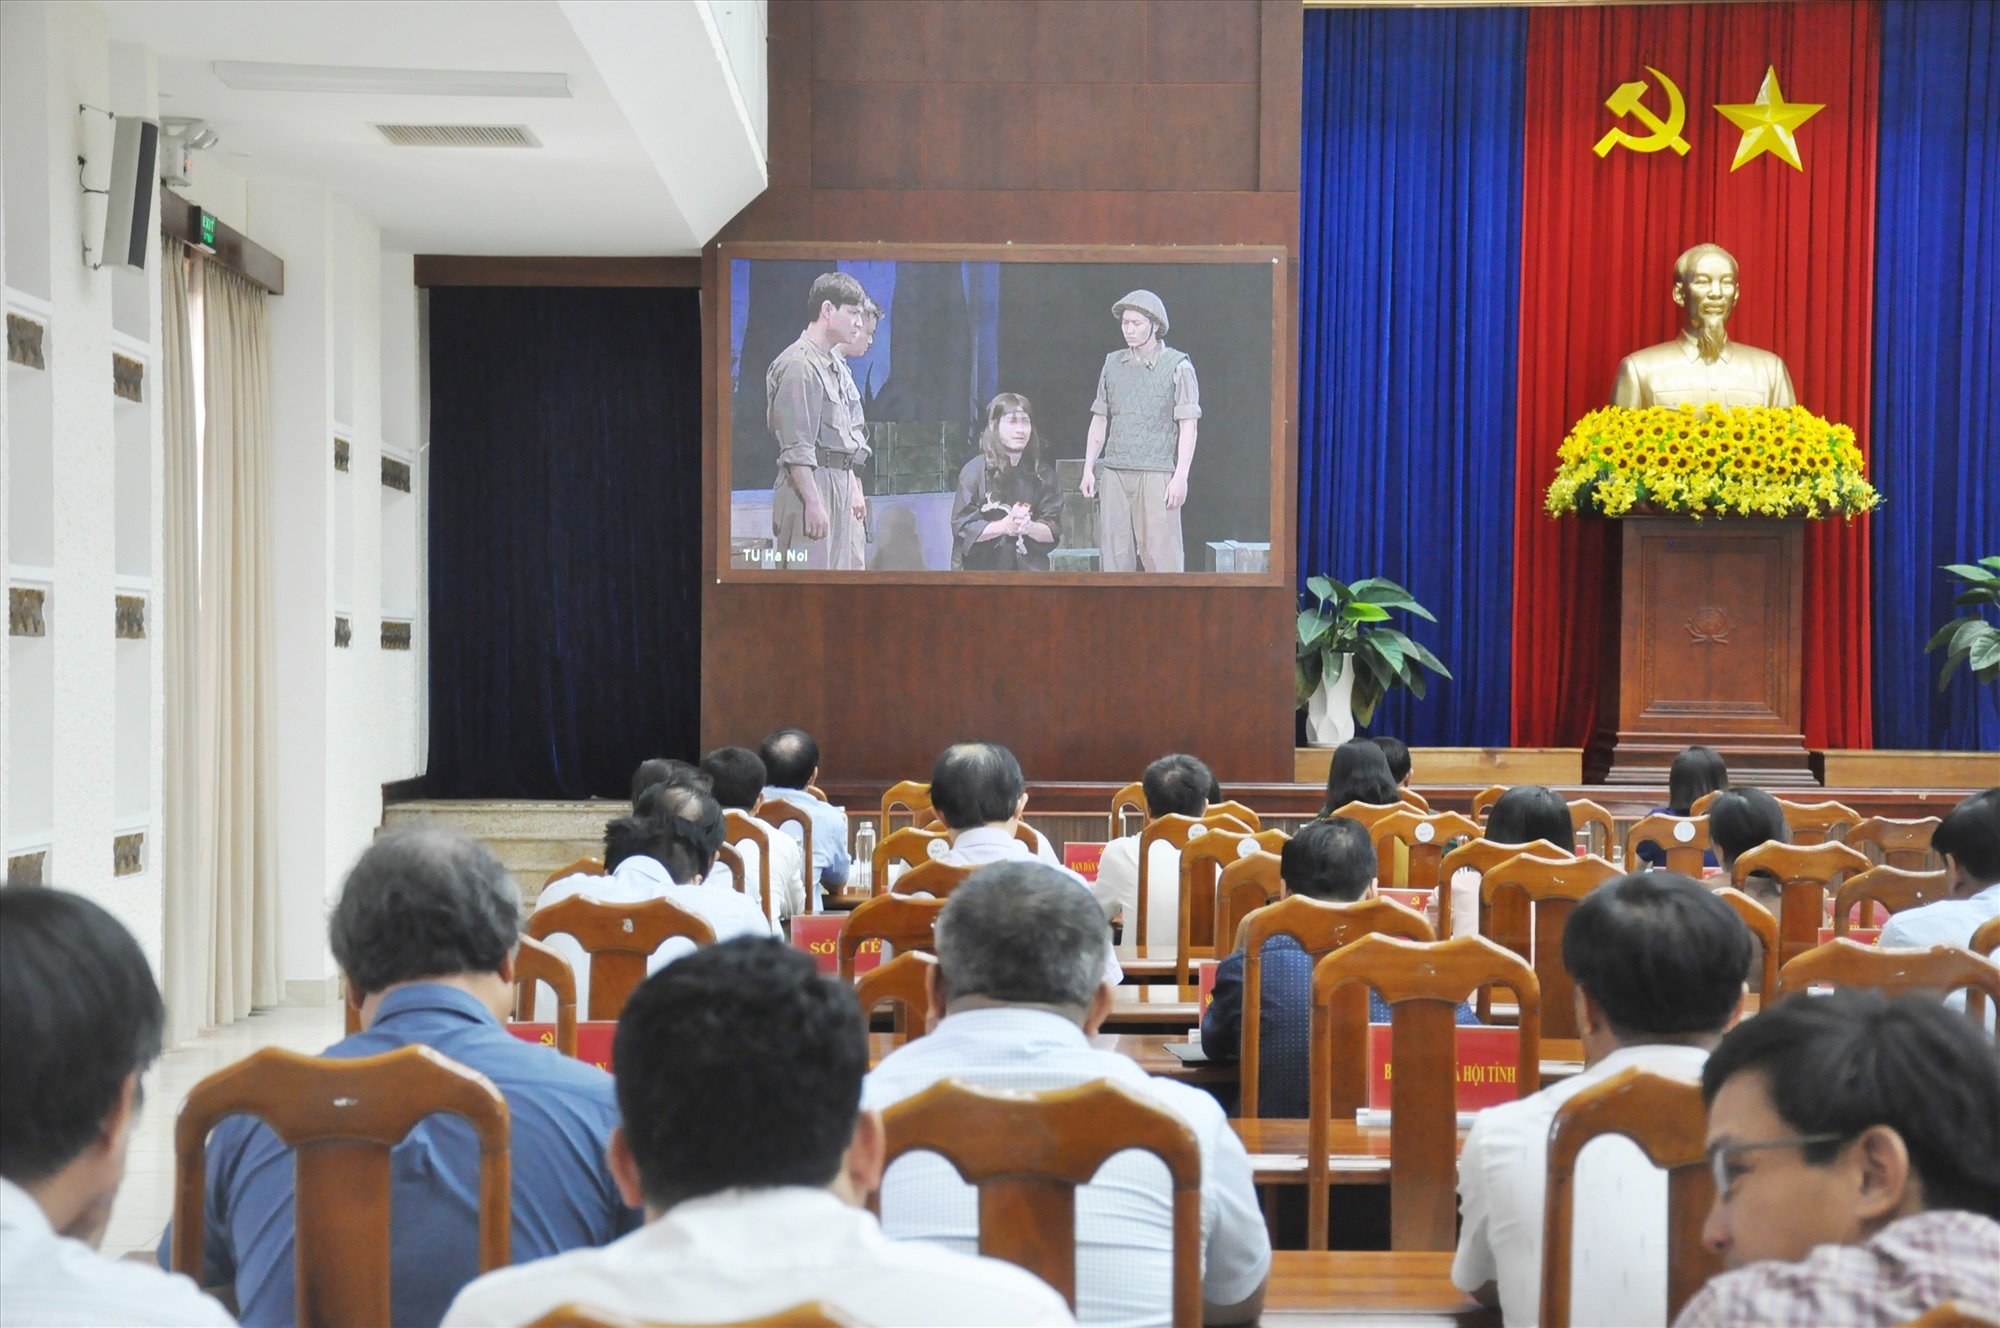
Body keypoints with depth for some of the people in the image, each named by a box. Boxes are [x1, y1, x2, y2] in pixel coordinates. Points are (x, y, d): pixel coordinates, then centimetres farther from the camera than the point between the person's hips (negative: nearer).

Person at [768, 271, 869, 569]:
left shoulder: (833, 365, 19)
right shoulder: (799, 364, -12)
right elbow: (796, 447, -18)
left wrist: (852, 488, 22)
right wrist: (813, 501, -22)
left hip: (838, 484, 10)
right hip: (809, 482, -10)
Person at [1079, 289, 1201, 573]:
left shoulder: (1177, 366, 0)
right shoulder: (1112, 363, 13)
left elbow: (1188, 425, -4)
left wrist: (1181, 476, -11)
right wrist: (1088, 469, 12)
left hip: (1157, 475, -4)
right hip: (1113, 474, 5)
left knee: (1162, 554, -8)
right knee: (1113, 553, 4)